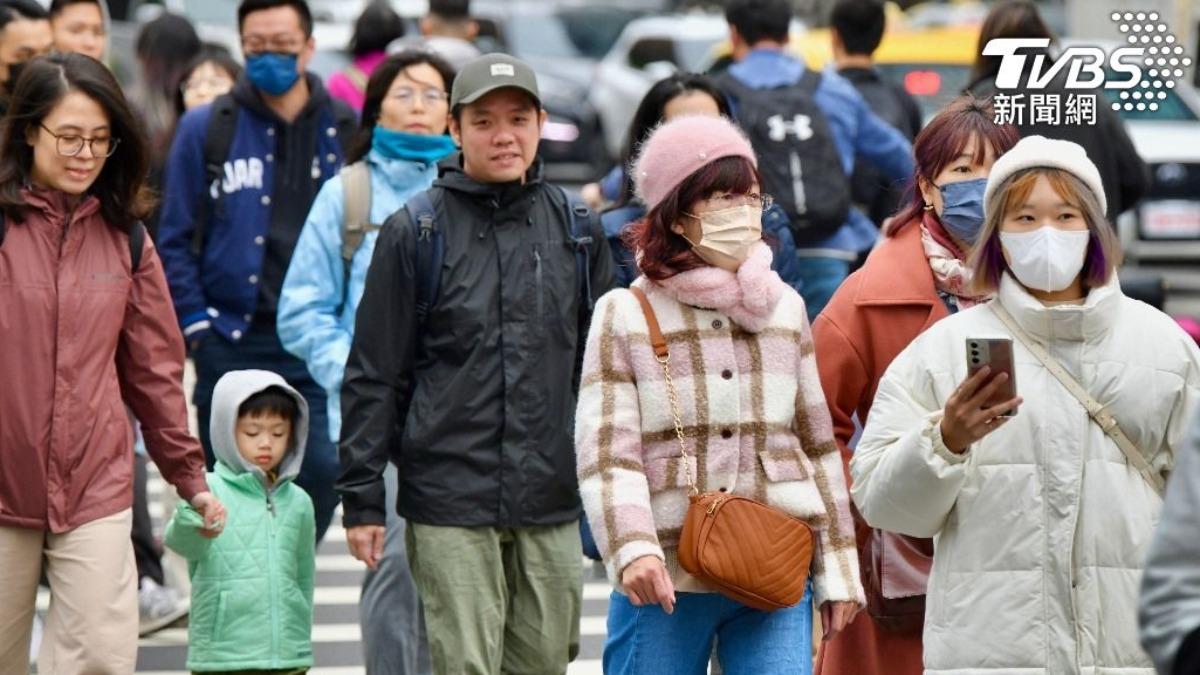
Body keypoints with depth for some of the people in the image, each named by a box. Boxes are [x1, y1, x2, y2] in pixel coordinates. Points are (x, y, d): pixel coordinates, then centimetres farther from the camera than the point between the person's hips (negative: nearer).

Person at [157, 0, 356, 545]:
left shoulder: (346, 132, 7)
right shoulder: (205, 129, 4)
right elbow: (175, 239, 6)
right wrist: (196, 324, -2)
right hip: (231, 343, 0)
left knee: (323, 469, -8)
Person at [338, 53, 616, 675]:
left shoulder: (577, 230, 9)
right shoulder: (414, 233, -1)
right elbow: (373, 376, 1)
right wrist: (362, 496, -2)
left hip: (552, 506, 4)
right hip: (449, 504, -3)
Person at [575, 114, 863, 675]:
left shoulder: (784, 308, 12)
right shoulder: (625, 315, 1)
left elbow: (817, 443, 17)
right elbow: (605, 453, -7)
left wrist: (836, 568, 15)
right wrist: (632, 549, -23)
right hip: (664, 581, -2)